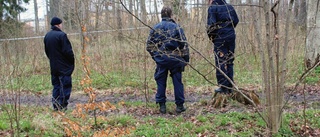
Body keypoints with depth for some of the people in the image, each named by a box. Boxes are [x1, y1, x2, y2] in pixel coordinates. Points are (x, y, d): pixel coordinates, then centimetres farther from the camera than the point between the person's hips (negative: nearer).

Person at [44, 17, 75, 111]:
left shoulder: (47, 36, 8)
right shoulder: (61, 35, -17)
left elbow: (47, 51, 15)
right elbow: (68, 51, -18)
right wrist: (72, 60, -4)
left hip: (53, 66, 8)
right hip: (64, 66, -8)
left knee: (56, 86, 14)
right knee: (65, 85, -2)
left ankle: (55, 106, 15)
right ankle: (63, 106, -3)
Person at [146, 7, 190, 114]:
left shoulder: (155, 28, 3)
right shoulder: (177, 27, -2)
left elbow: (149, 45, 5)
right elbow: (184, 45, -3)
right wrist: (186, 59, 4)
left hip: (161, 60, 1)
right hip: (175, 59, -1)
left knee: (161, 82, 9)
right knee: (177, 82, 7)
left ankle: (162, 105, 10)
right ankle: (179, 105, 10)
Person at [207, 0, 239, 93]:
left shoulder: (213, 8, -7)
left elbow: (211, 25, -14)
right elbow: (236, 21, 14)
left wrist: (211, 37, -1)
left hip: (220, 38, -6)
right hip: (231, 36, 6)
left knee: (221, 62, -1)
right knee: (229, 61, 13)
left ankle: (224, 87, -4)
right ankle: (230, 87, 17)